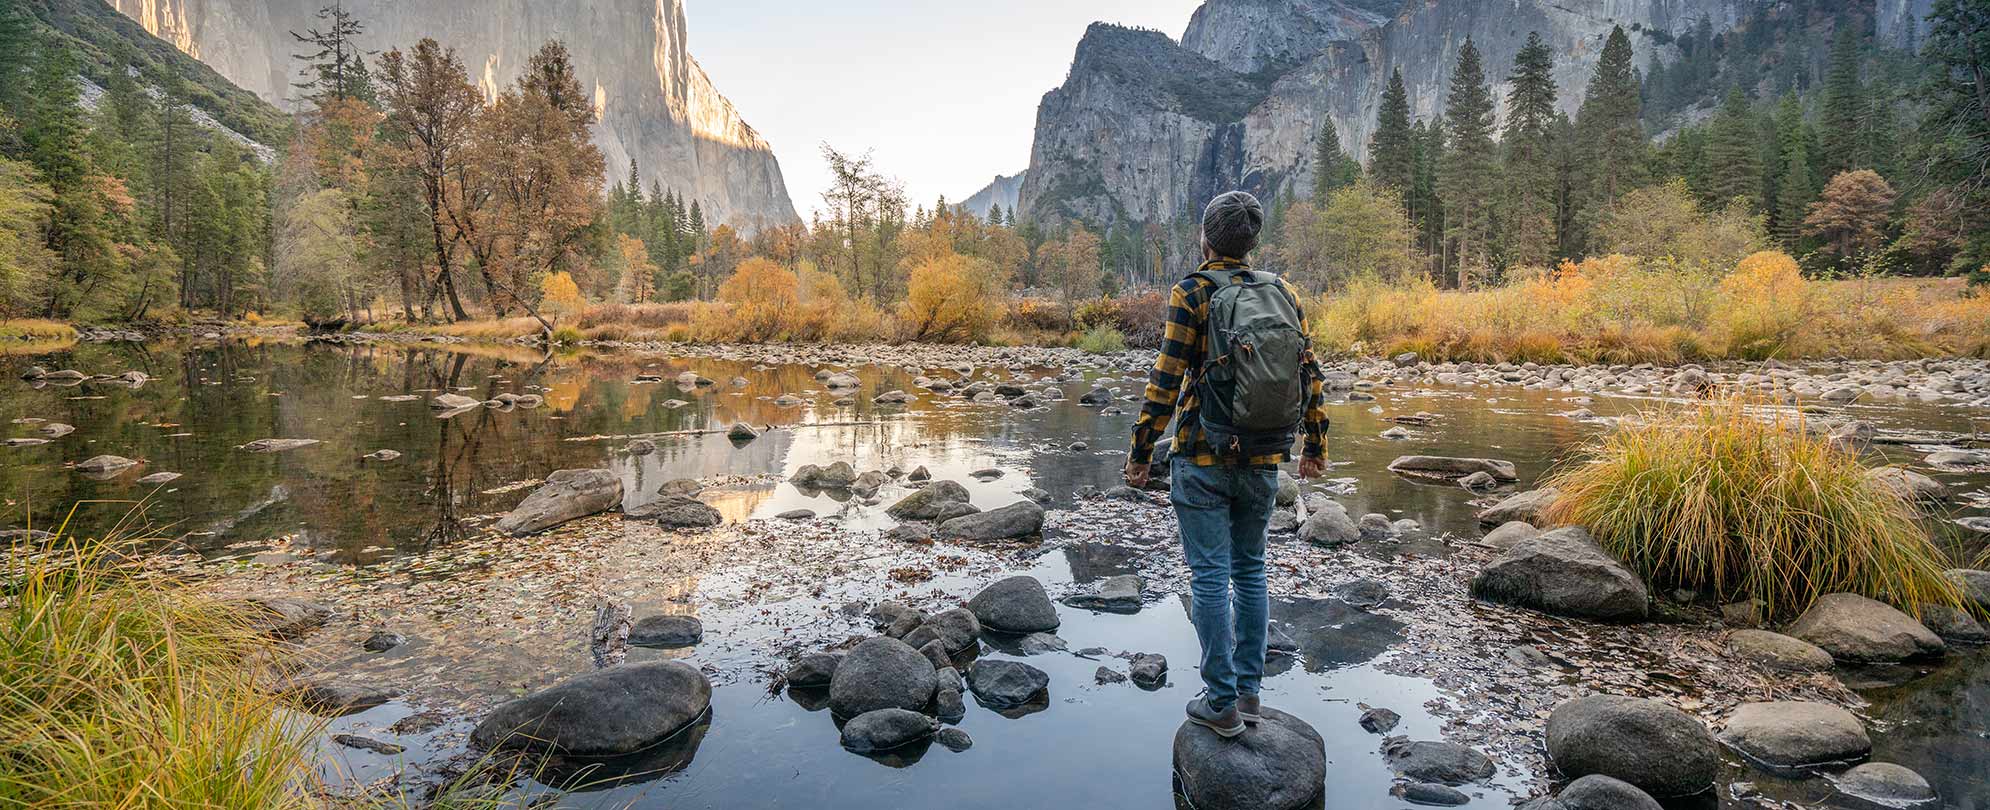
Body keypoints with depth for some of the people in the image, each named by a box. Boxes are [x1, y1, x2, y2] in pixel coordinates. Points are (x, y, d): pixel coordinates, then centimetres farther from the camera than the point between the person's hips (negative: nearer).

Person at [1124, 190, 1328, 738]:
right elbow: (1311, 375, 8)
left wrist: (1140, 451, -6)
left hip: (1203, 461, -5)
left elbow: (1166, 380, -13)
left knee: (1210, 576, 2)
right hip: (1264, 462, 5)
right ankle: (1248, 691, 23)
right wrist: (1316, 445, 18)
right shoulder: (1284, 294, 5)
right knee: (1250, 571, 16)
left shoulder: (1193, 293, -9)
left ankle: (1222, 704, 8)